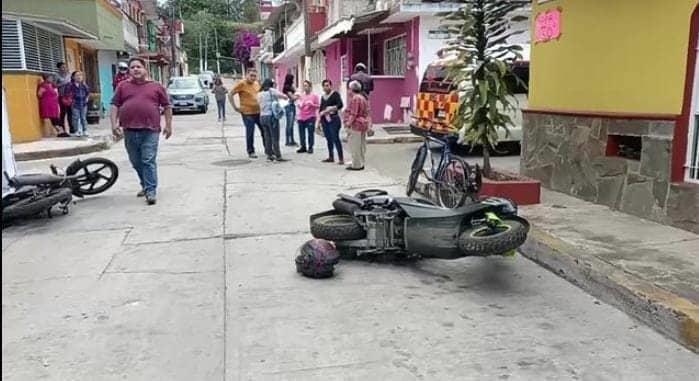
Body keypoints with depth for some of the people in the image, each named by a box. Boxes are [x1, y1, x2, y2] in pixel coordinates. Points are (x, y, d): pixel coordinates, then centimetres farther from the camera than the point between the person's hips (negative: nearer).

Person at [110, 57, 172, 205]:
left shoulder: (156, 86, 7)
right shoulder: (123, 86, 12)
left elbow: (167, 106, 9)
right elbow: (115, 105, 11)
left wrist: (168, 125, 3)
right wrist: (114, 124, 0)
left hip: (150, 131, -3)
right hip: (129, 131, 4)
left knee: (149, 161, -8)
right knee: (136, 162, 12)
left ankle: (151, 191, -7)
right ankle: (145, 185, 30)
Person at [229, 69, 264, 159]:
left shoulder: (256, 83, 9)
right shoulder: (241, 84, -10)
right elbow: (230, 95, -10)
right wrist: (235, 107, -12)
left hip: (259, 111, 6)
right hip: (247, 113, -6)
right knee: (250, 133, -1)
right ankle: (251, 152, 12)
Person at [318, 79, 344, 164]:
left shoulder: (335, 94, -2)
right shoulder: (323, 97, 17)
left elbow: (340, 105, -14)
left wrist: (331, 109, -21)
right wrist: (319, 121, 19)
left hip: (333, 119, -7)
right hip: (324, 120, 7)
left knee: (335, 138, -12)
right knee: (328, 139, 10)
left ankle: (341, 158, -12)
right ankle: (331, 157, 18)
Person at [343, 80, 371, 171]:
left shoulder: (355, 98, -15)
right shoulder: (363, 97, 17)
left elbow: (353, 114, -20)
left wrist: (348, 123, -15)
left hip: (356, 124, -10)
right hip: (363, 123, 10)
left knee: (355, 146, -4)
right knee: (361, 145, 14)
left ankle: (356, 165, -1)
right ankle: (361, 163, 20)